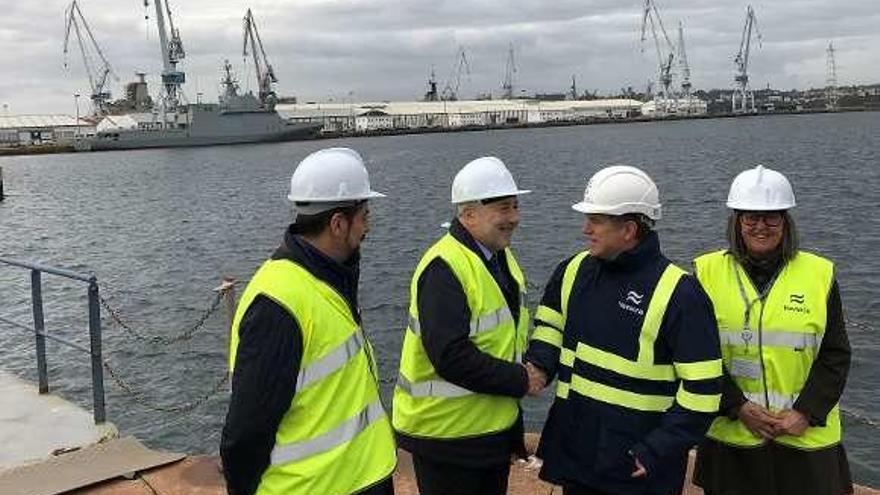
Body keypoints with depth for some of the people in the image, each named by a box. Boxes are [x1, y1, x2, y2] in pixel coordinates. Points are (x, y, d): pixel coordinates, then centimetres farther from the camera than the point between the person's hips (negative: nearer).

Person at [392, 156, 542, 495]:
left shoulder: (502, 258, 8)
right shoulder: (444, 269, -23)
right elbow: (451, 357, -29)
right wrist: (519, 381, -19)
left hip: (495, 426, 9)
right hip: (447, 433, -9)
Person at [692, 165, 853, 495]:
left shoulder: (819, 274, 0)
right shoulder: (708, 272, -1)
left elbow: (836, 355, 2)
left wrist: (807, 413, -8)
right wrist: (738, 407, -11)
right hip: (731, 435, 0)